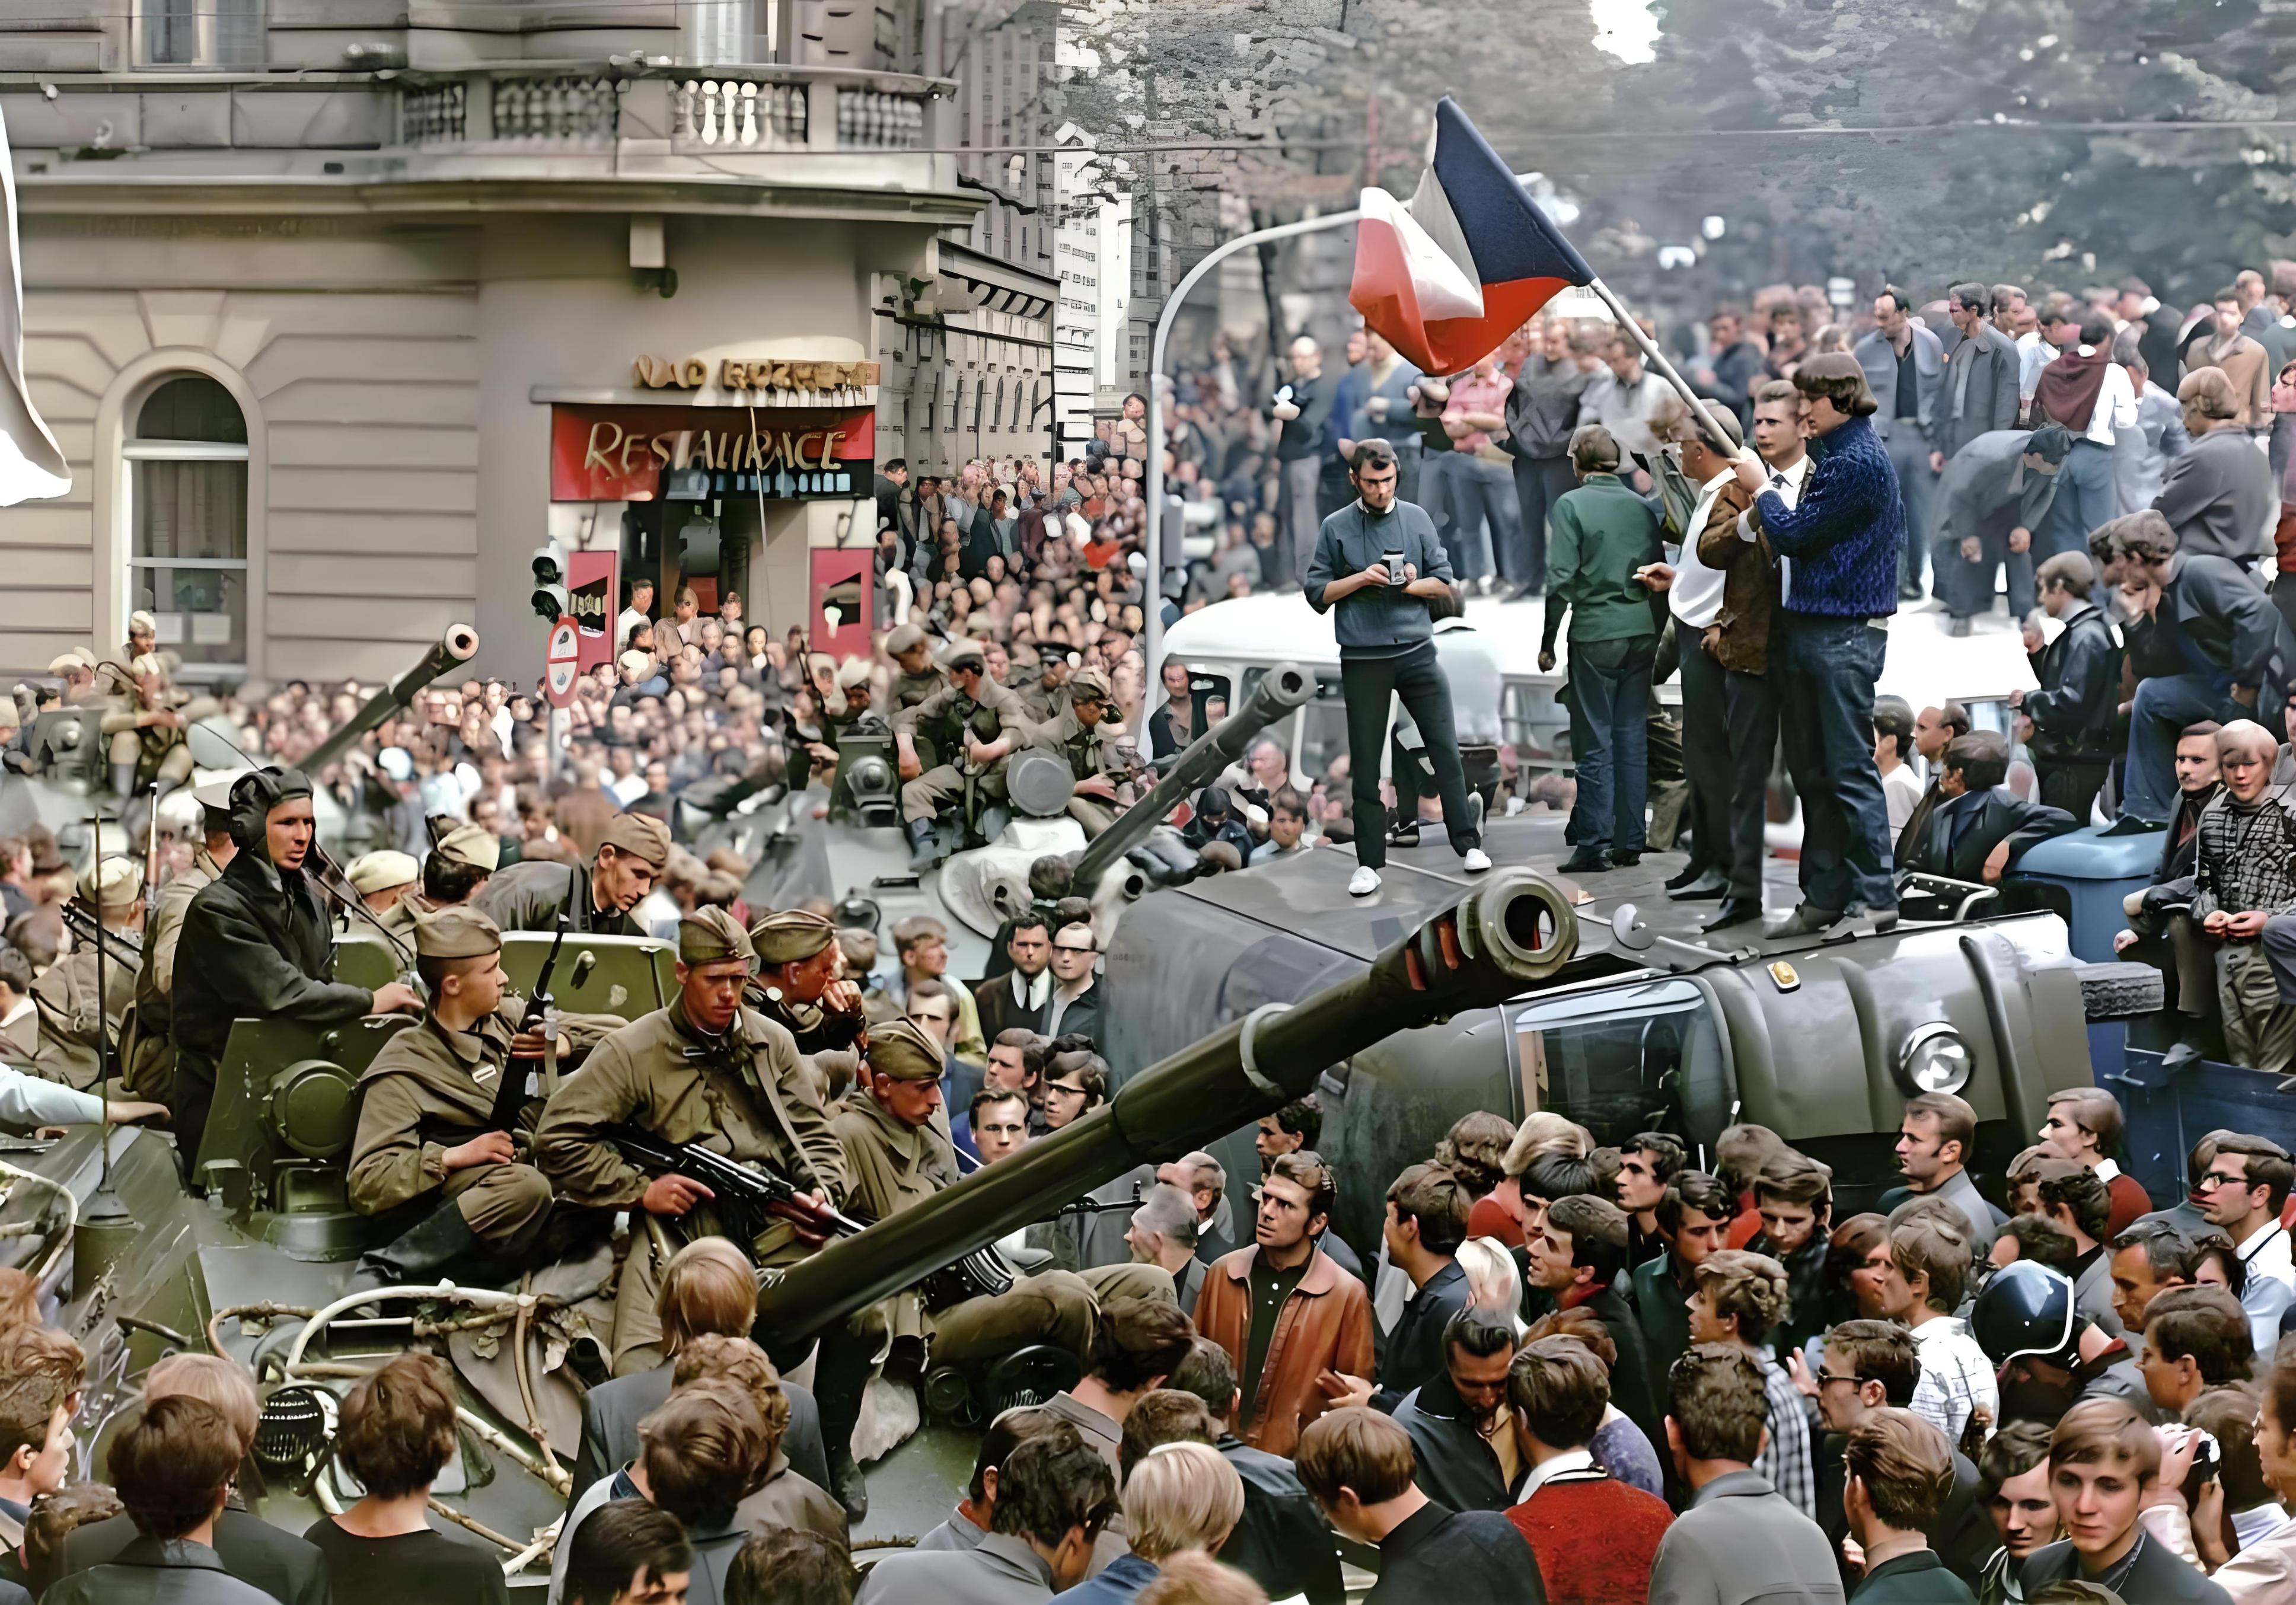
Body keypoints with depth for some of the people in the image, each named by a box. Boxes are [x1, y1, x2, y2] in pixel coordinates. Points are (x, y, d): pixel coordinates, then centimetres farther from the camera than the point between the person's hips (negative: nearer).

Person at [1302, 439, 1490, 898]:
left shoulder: (1417, 518, 5)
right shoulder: (1336, 528, 1)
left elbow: (1444, 583, 7)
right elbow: (1317, 593, 2)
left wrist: (1413, 585, -13)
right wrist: (1361, 579, -13)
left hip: (1417, 652, 1)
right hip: (1363, 659, -1)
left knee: (1446, 749, 1)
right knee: (1365, 763, 4)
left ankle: (1467, 843, 12)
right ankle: (1369, 862, 11)